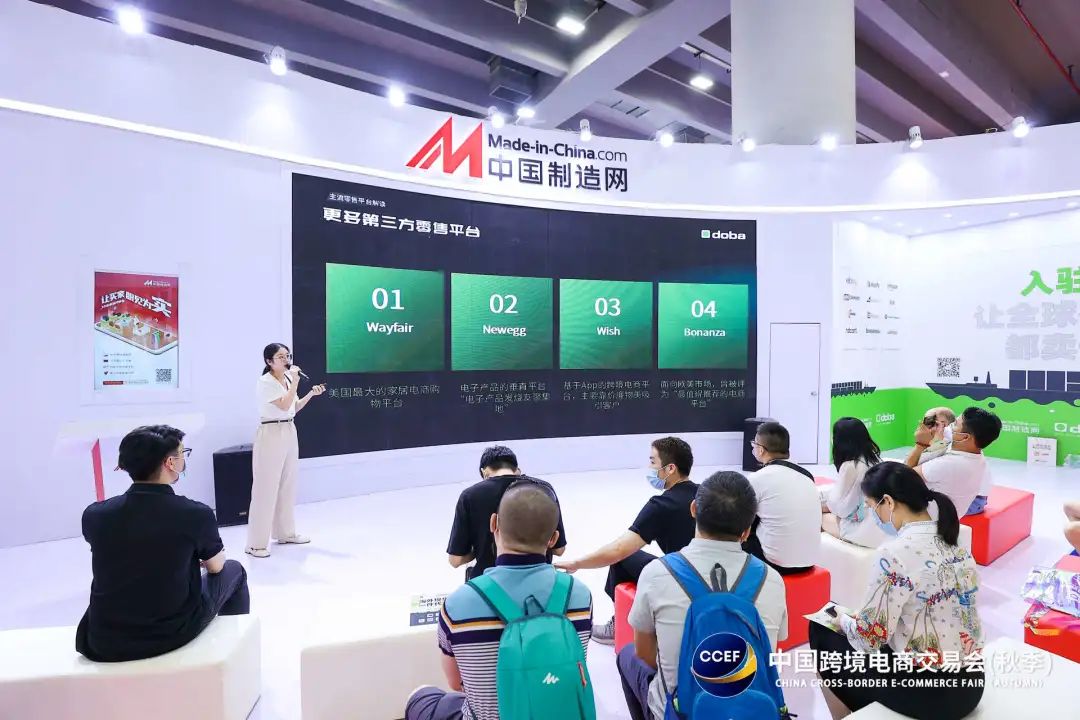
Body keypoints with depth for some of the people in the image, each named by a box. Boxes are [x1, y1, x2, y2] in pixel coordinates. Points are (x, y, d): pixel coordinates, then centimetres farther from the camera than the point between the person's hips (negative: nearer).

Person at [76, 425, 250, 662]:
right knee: (233, 571, 22)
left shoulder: (93, 515, -9)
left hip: (103, 644, 4)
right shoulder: (196, 514, -20)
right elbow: (216, 566, 1)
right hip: (173, 636, -4)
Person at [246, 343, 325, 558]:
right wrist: (295, 382, -20)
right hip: (271, 434, -8)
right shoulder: (265, 382, -13)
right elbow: (284, 405, -22)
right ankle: (256, 543, 4)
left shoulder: (288, 378, 9)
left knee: (288, 485, 14)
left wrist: (311, 394, 4)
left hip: (290, 432, 8)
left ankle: (285, 533, 27)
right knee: (266, 488, -4)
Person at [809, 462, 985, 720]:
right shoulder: (954, 543, 1)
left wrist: (844, 619, 2)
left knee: (822, 634, 11)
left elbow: (869, 639, -18)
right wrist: (863, 615, 14)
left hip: (926, 692, -7)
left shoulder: (894, 554, -23)